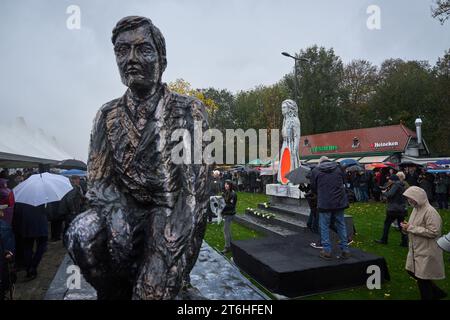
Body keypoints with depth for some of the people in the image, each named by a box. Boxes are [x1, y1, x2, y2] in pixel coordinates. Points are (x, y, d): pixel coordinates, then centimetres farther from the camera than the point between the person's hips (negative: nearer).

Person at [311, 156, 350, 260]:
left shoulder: (315, 170, -1)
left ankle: (327, 251, 8)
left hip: (324, 203, -3)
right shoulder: (338, 167, 6)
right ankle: (345, 250, 19)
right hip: (339, 201, 3)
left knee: (324, 226, 6)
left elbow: (313, 188, 4)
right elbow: (344, 182, 13)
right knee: (341, 225, 14)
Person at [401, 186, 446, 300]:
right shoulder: (416, 209, 5)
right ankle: (437, 293, 35)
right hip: (416, 249, 9)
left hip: (427, 251, -9)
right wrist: (407, 227, -4)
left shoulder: (430, 212, -20)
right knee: (412, 271, 17)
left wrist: (411, 228, -23)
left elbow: (433, 232, -25)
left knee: (422, 278, 2)